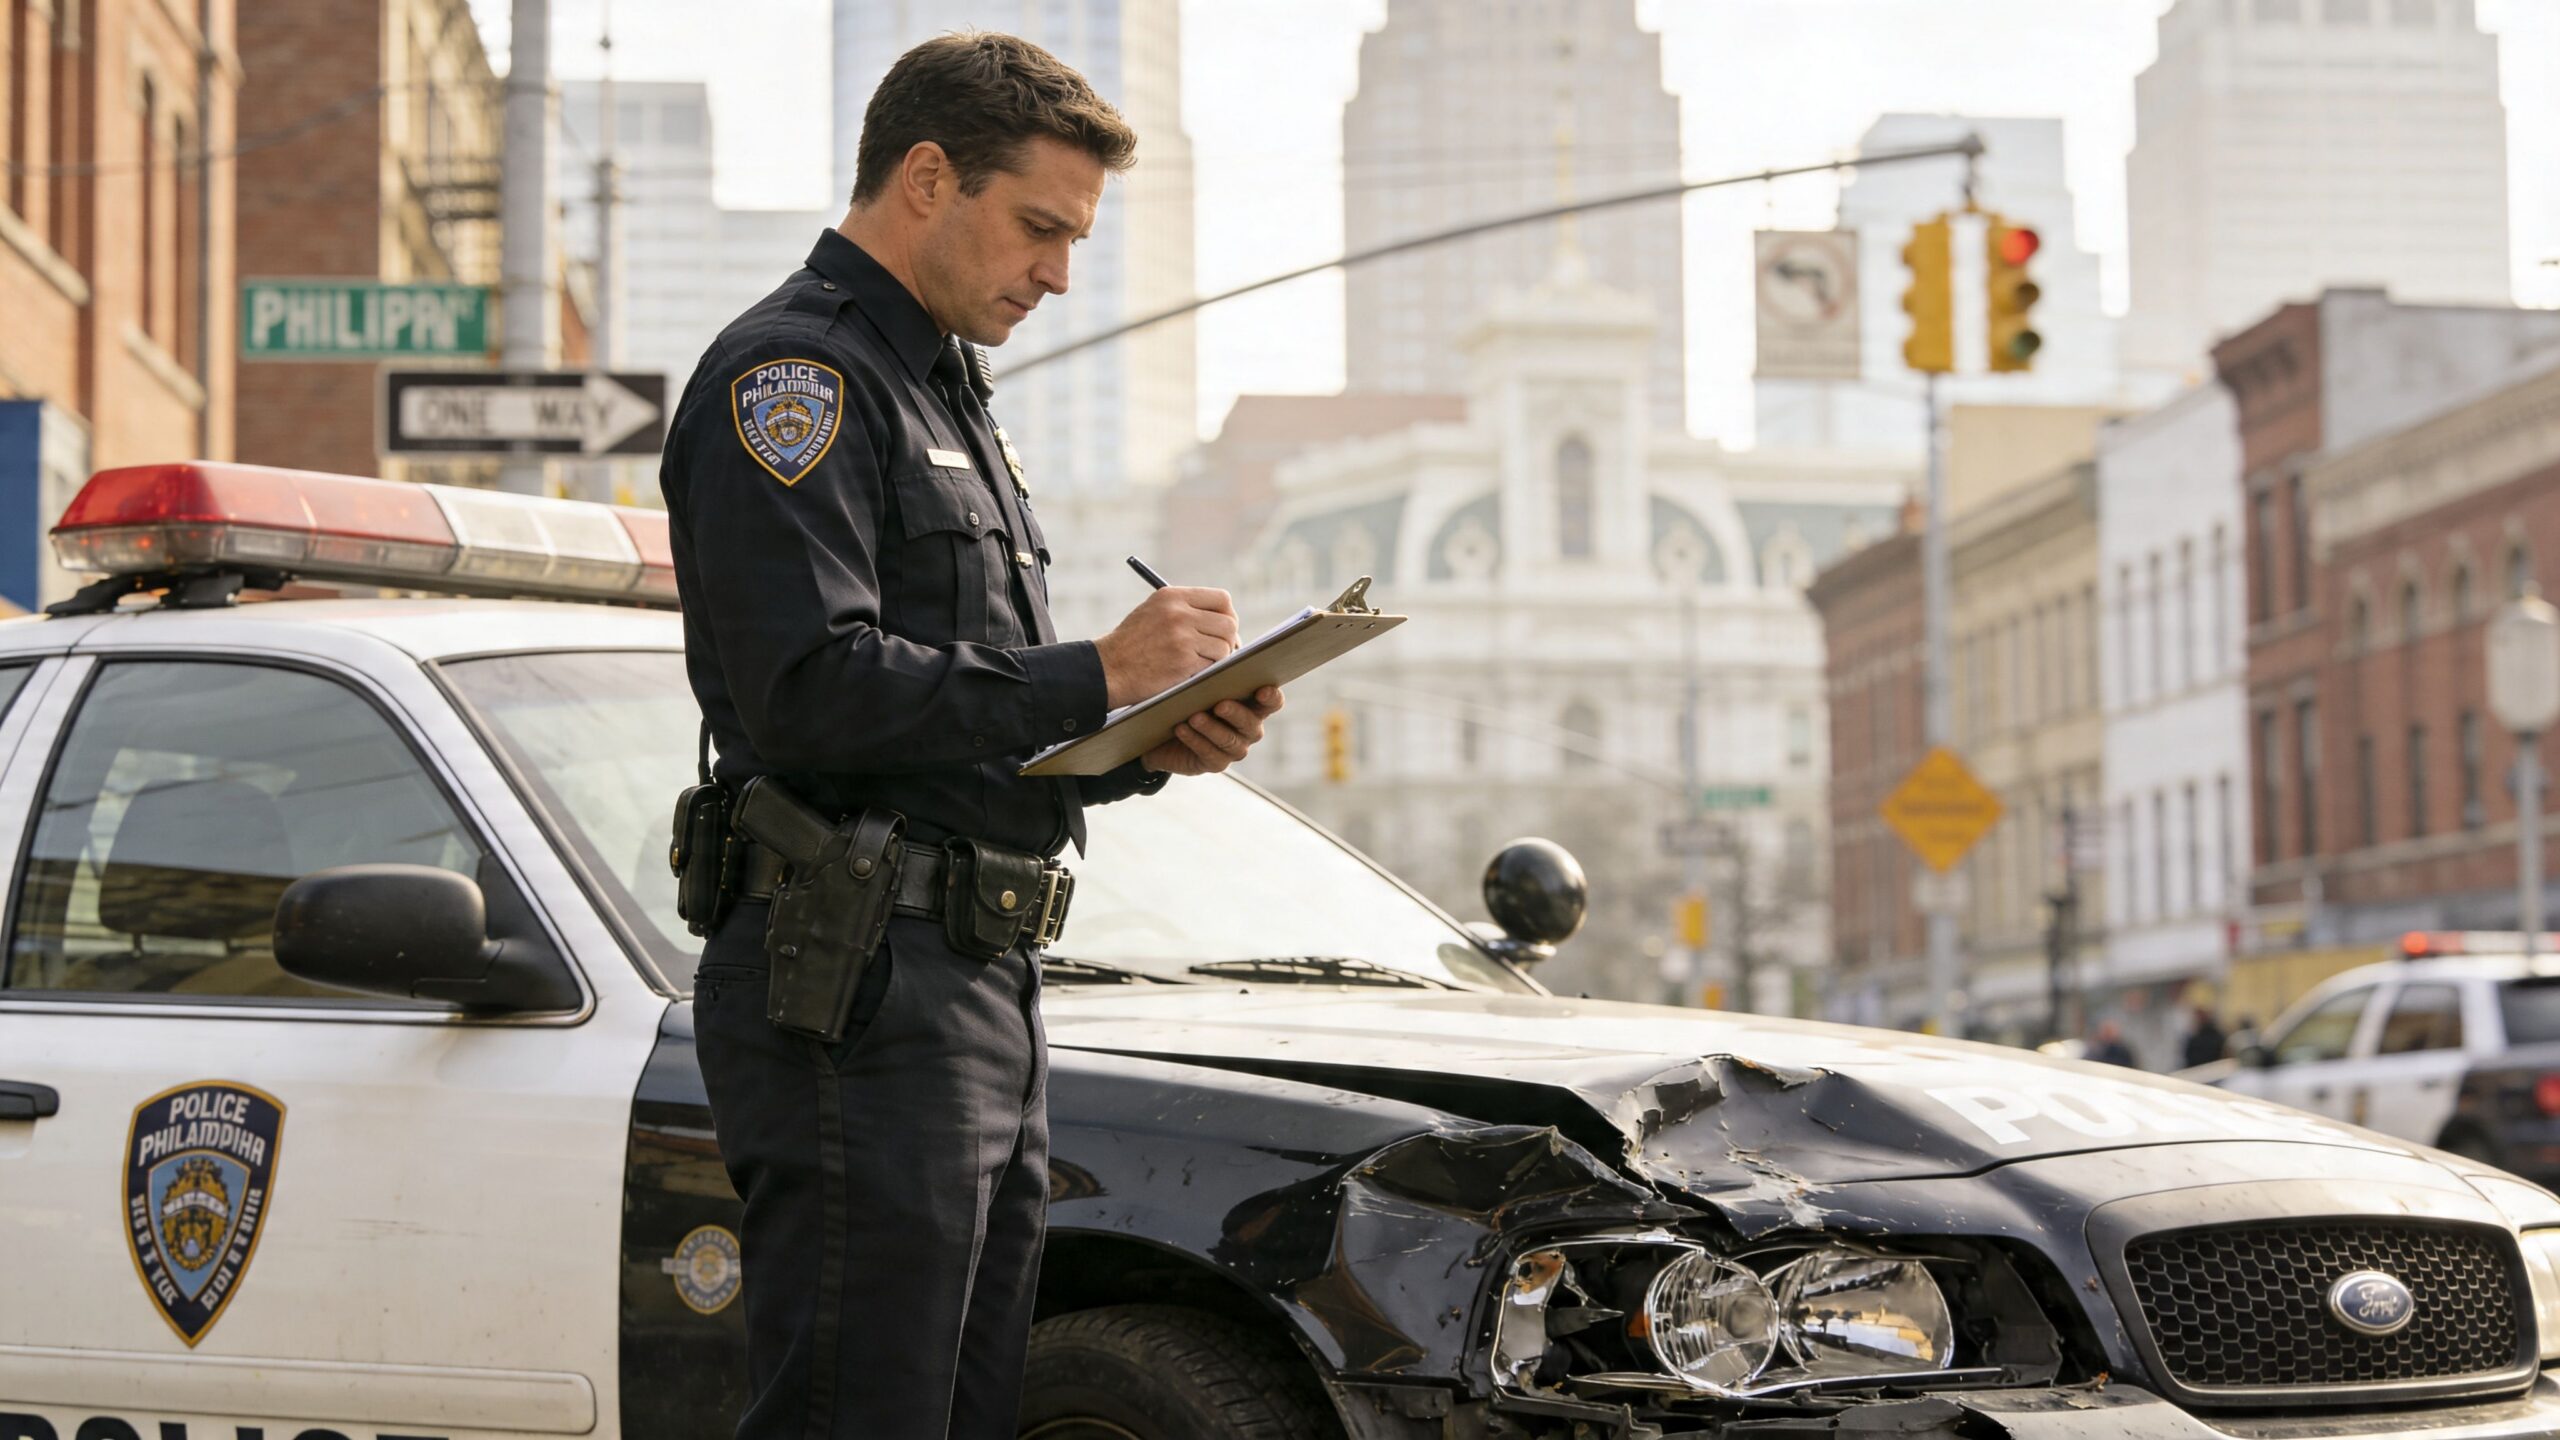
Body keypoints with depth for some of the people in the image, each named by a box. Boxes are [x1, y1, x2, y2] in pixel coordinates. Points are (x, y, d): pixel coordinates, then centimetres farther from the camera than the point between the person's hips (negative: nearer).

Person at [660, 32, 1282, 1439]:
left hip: (986, 993, 10)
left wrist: (1152, 749, 7)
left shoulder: (948, 399, 25)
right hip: (856, 991, -10)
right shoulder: (793, 372, -7)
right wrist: (1095, 675, -15)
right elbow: (812, 689, -20)